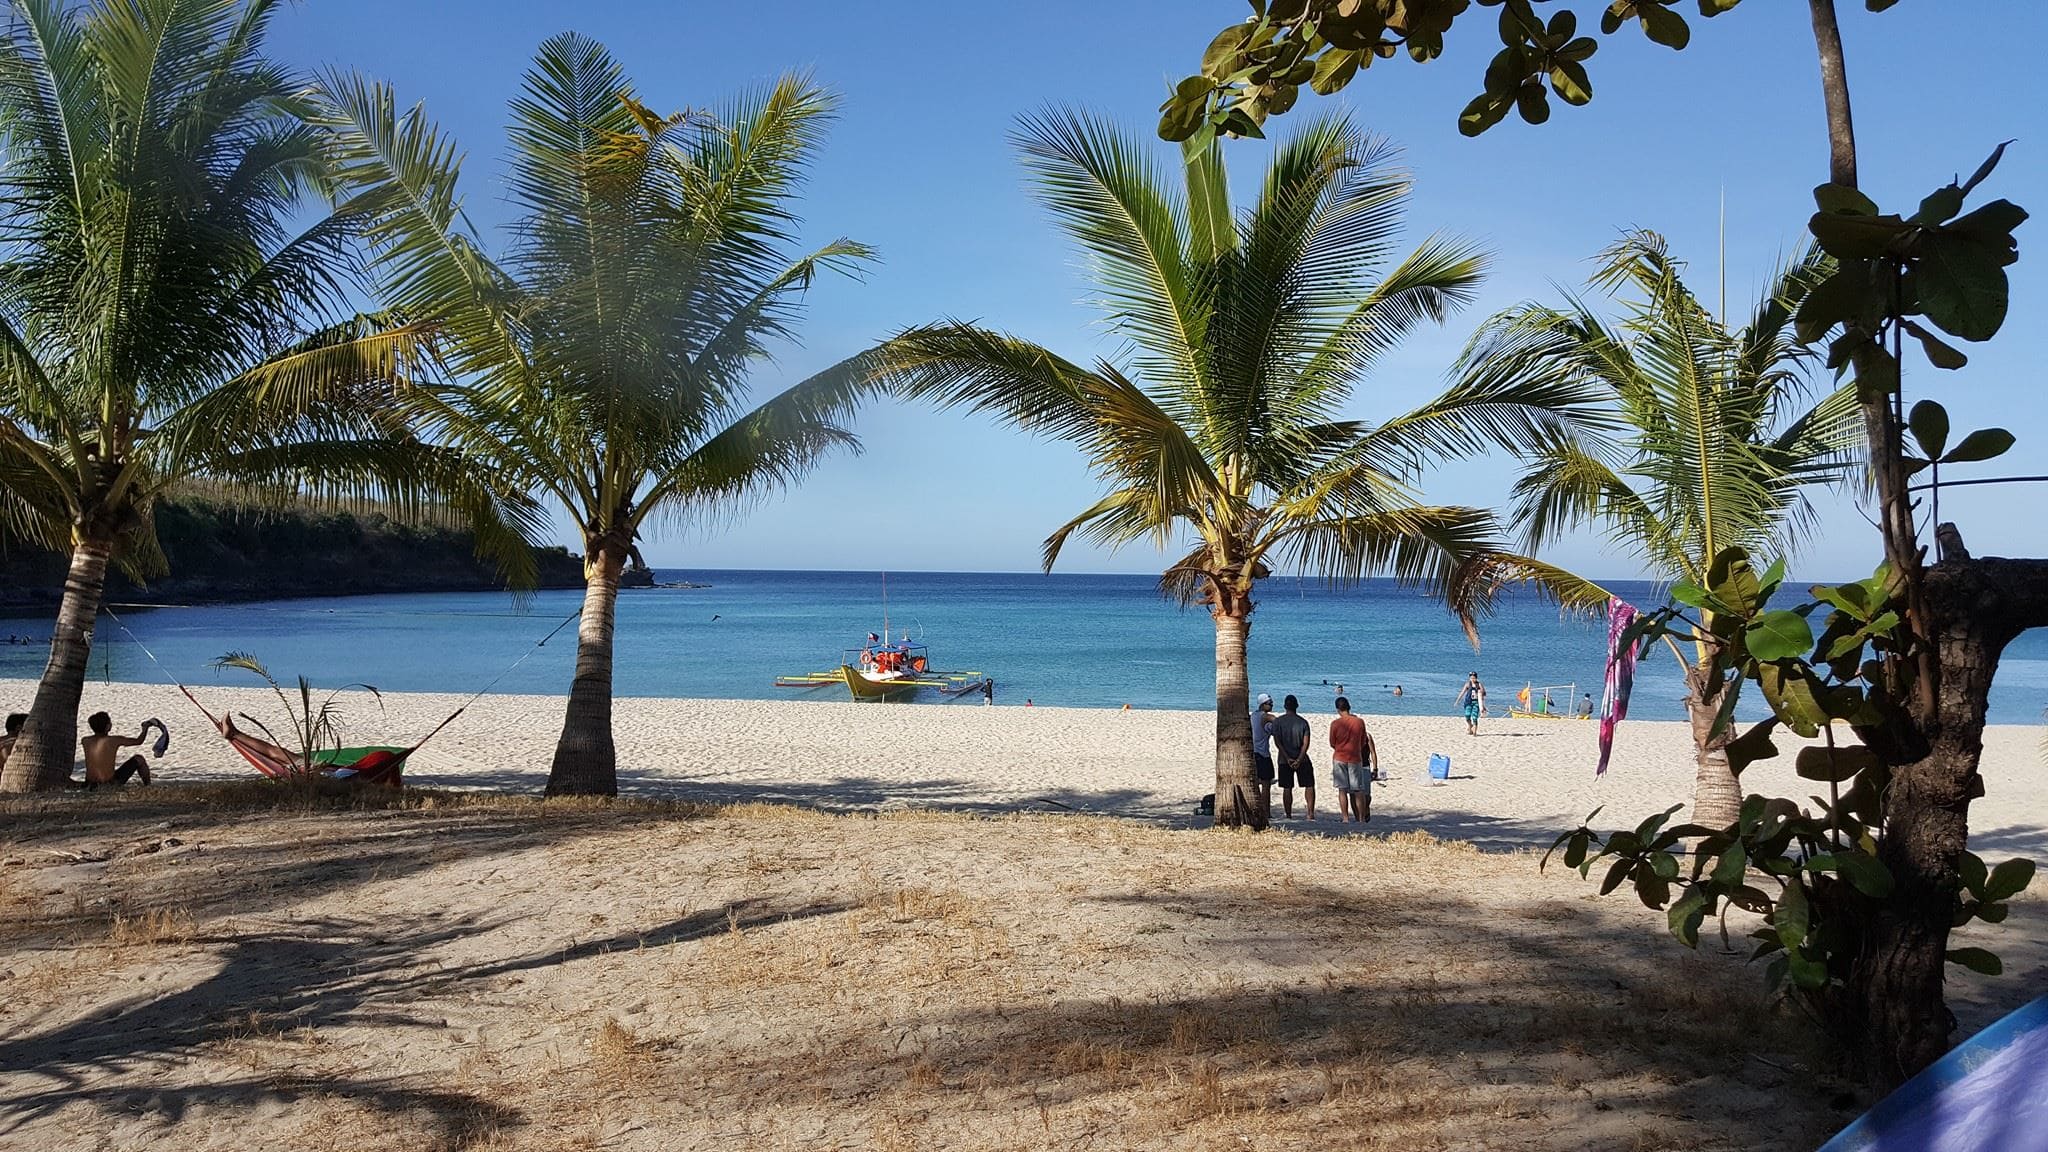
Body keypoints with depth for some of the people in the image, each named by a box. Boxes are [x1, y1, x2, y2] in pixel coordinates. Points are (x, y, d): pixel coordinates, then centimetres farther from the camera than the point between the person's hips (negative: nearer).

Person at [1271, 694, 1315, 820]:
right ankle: (1310, 813, -2)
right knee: (1309, 785, 7)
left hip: (1284, 760, 0)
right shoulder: (1303, 722, 0)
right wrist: (1299, 760, -11)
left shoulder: (1278, 722, -2)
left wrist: (1287, 758, -11)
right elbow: (1306, 743, -8)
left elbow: (1277, 742, -9)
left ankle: (1288, 815, 5)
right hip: (1301, 758, 0)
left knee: (1287, 788, 5)